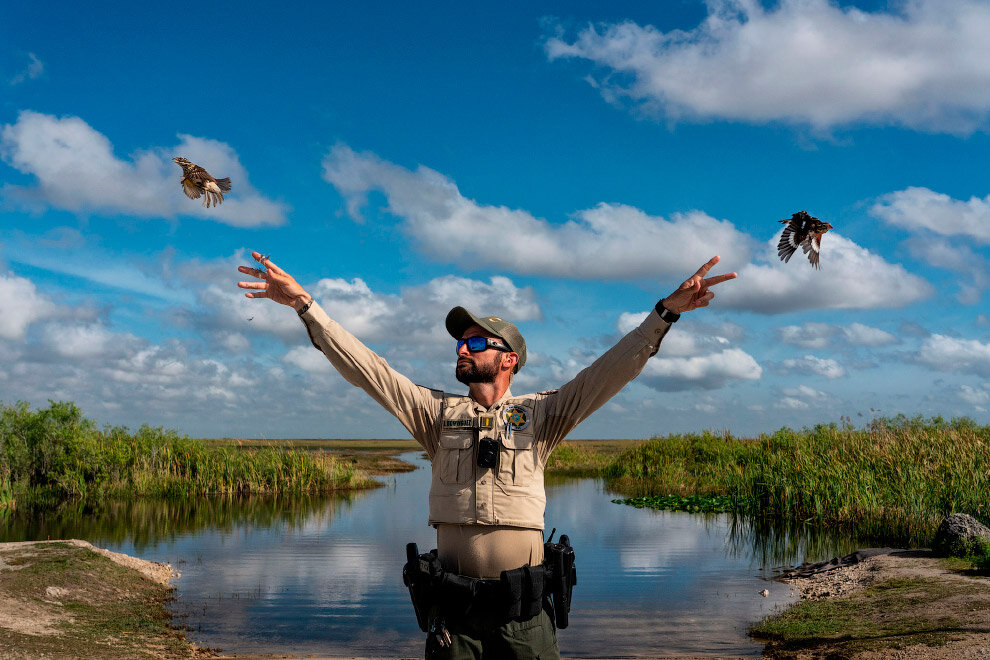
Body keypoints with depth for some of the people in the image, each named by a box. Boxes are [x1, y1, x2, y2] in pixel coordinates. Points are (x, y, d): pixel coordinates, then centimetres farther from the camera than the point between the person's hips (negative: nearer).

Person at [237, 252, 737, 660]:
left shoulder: (540, 414, 5)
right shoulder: (438, 412, 8)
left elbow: (608, 373, -4)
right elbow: (367, 369, 4)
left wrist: (666, 312, -15)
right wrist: (303, 304, -1)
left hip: (523, 608, -1)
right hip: (454, 607, 1)